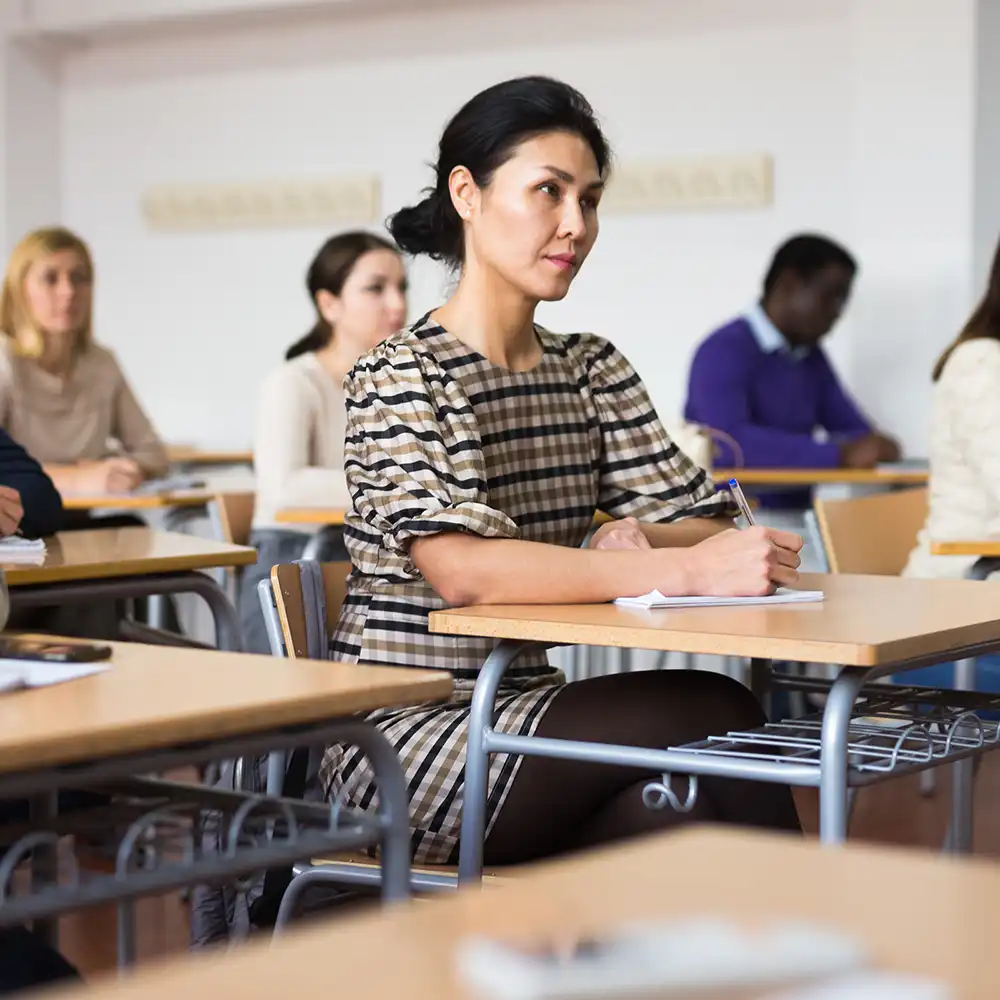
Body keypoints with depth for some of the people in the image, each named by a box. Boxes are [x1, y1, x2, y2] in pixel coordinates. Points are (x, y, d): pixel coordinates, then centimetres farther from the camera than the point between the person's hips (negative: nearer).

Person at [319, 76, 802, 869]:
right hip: (405, 737, -6)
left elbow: (707, 525, 6)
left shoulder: (592, 369, 12)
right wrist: (681, 570, -33)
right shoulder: (401, 375, -10)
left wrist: (632, 542, -18)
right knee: (712, 717, -22)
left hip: (522, 711, 6)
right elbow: (461, 569, -26)